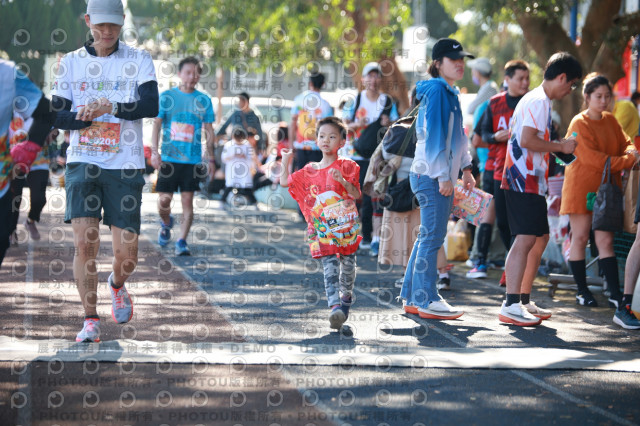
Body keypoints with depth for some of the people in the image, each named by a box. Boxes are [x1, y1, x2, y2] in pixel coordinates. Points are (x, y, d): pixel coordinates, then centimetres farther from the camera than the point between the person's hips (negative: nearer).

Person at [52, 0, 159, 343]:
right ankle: (90, 320, -3)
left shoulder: (138, 61, 3)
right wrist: (94, 116, -14)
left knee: (127, 254, -2)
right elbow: (57, 116, 3)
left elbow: (151, 106, -11)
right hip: (82, 163, 1)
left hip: (126, 167, 0)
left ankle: (117, 285, 33)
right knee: (84, 241, -14)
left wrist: (110, 107, -25)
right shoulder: (70, 62, 8)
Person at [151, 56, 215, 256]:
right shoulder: (167, 96, 2)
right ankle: (166, 223, 30)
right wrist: (154, 151, -9)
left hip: (193, 160, 1)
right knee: (164, 200, -2)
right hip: (169, 158, -1)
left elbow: (209, 131, 10)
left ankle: (182, 241, 2)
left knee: (187, 200, -3)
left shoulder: (204, 100, 6)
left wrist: (210, 157, 5)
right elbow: (156, 124, 1)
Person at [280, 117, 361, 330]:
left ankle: (346, 297, 33)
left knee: (347, 265, 11)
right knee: (329, 267, -11)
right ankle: (334, 306, -23)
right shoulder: (310, 171, 11)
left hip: (346, 226, -1)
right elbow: (285, 181, 20)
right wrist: (285, 160, 18)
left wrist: (343, 181, -19)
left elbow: (357, 195, -5)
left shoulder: (346, 166, 1)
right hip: (322, 229, 1)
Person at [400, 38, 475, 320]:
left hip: (442, 177, 10)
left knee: (429, 236, 12)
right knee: (432, 236, -8)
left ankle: (413, 297, 17)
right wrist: (443, 176, -20)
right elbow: (434, 135, -18)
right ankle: (426, 301, -5)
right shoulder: (436, 90, -13)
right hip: (431, 176, -10)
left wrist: (465, 168, 21)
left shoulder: (450, 93, 17)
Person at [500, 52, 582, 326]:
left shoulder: (535, 99, 21)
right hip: (524, 182, -11)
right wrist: (560, 147, -12)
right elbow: (526, 140, -23)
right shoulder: (539, 101, -12)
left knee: (540, 238, 15)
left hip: (530, 182, 11)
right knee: (525, 239, -16)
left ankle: (524, 301, 21)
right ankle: (511, 306, -21)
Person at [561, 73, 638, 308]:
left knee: (605, 240, 0)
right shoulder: (579, 123, -11)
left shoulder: (610, 120, 9)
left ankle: (616, 294, -4)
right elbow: (592, 158, -19)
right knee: (580, 238, 2)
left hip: (605, 187, 5)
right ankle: (582, 291, 11)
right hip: (581, 187, -5)